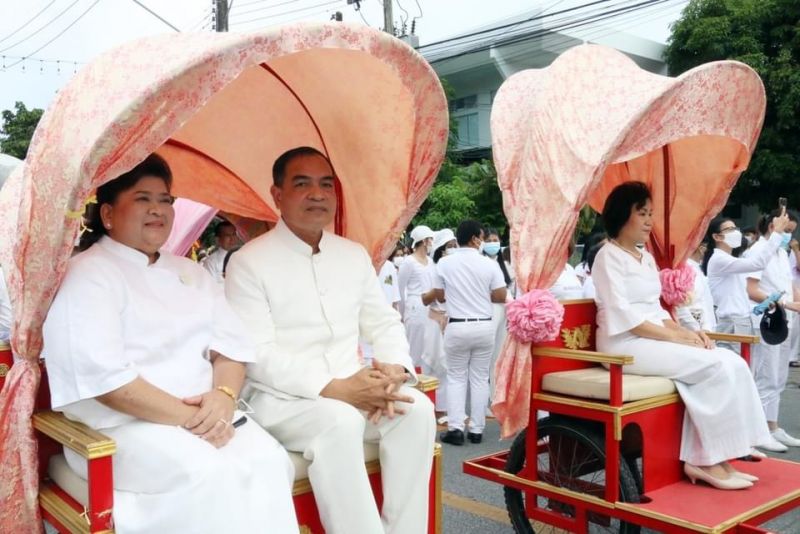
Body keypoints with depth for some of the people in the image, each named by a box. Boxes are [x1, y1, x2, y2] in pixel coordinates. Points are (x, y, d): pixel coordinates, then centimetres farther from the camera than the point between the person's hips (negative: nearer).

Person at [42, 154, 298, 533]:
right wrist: (187, 417, -19)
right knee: (210, 474, -33)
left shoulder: (190, 273, 19)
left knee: (268, 460, -24)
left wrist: (224, 395, -12)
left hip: (203, 416, 6)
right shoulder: (87, 276, -4)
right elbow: (103, 376, -17)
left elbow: (231, 344, 11)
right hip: (120, 425, -6)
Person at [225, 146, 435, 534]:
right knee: (340, 421, -34)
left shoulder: (355, 255, 12)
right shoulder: (249, 262, -7)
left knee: (416, 408, -20)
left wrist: (395, 370, -11)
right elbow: (257, 354, -15)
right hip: (281, 400, -5)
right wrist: (335, 388, -24)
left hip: (354, 392, 5)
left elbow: (384, 324, 13)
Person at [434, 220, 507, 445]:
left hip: (457, 327, 0)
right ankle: (476, 429, 12)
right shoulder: (489, 264, -6)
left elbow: (439, 296, 4)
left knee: (456, 377, 9)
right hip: (484, 326, 0)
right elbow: (501, 296, -4)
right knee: (480, 378, 9)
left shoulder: (444, 263, -3)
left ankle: (455, 428, 3)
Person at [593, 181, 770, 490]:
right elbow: (622, 317, -17)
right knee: (717, 367, -21)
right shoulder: (609, 257, -8)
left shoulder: (646, 258, 19)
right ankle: (713, 462, -11)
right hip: (625, 344, -8)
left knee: (730, 362, -13)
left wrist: (686, 332, 0)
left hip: (655, 339, 8)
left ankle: (701, 459, -14)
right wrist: (675, 337, -17)